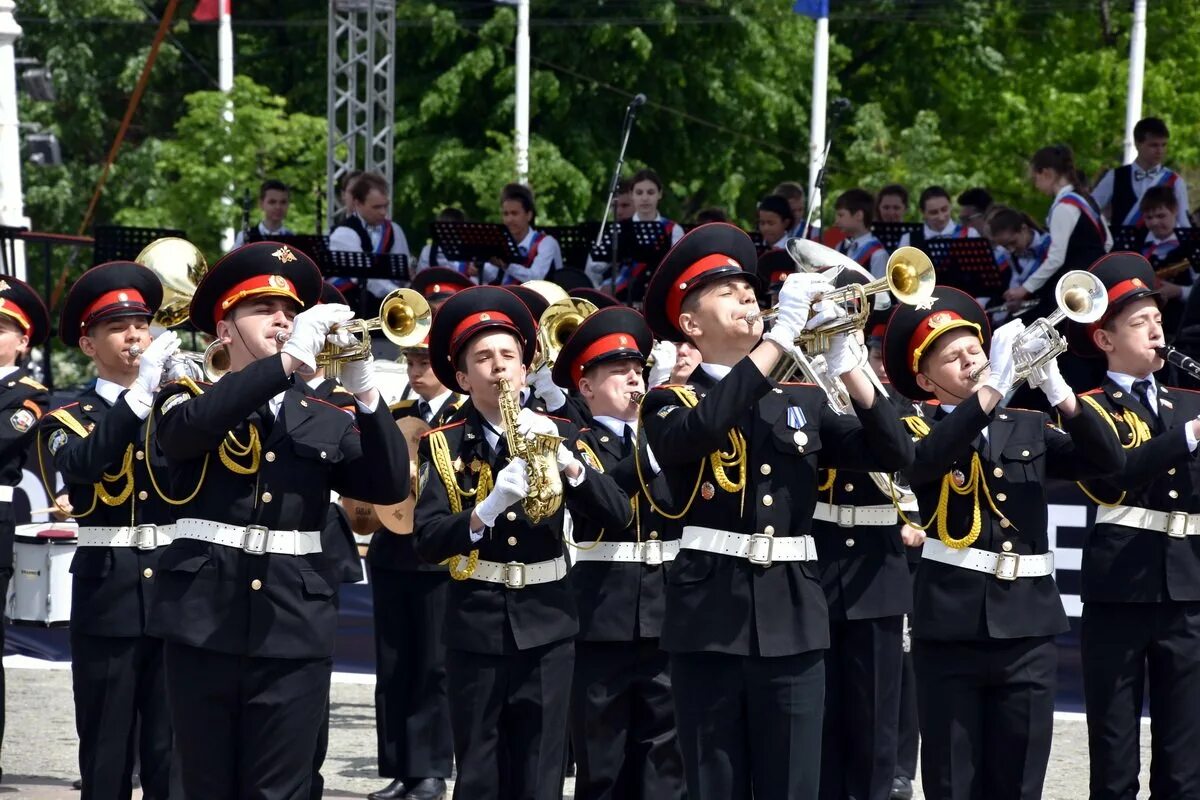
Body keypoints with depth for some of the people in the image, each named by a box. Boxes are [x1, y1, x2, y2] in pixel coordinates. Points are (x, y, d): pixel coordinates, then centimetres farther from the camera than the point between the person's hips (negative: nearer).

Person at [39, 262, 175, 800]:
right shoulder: (69, 418, 5)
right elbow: (83, 462, -19)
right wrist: (139, 393, -27)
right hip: (107, 594, -2)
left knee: (172, 747, 0)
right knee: (107, 749, 2)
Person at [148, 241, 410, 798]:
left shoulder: (326, 419, 14)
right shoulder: (188, 398, 7)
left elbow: (391, 486, 1)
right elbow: (187, 426, -17)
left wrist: (365, 394, -14)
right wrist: (286, 361, -25)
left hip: (294, 631, 1)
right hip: (206, 625, -1)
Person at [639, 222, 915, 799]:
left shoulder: (802, 400, 15)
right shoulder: (670, 403, 3)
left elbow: (893, 454, 4)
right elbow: (699, 429, -22)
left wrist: (844, 362, -9)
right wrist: (781, 335, -22)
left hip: (792, 620, 3)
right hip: (711, 618, -3)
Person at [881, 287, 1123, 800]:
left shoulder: (1028, 429, 14)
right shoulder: (921, 429, 3)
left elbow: (1106, 461, 0)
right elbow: (925, 461, -21)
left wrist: (1058, 390, -13)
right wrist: (992, 387, -26)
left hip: (1027, 623, 3)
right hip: (952, 624, -3)